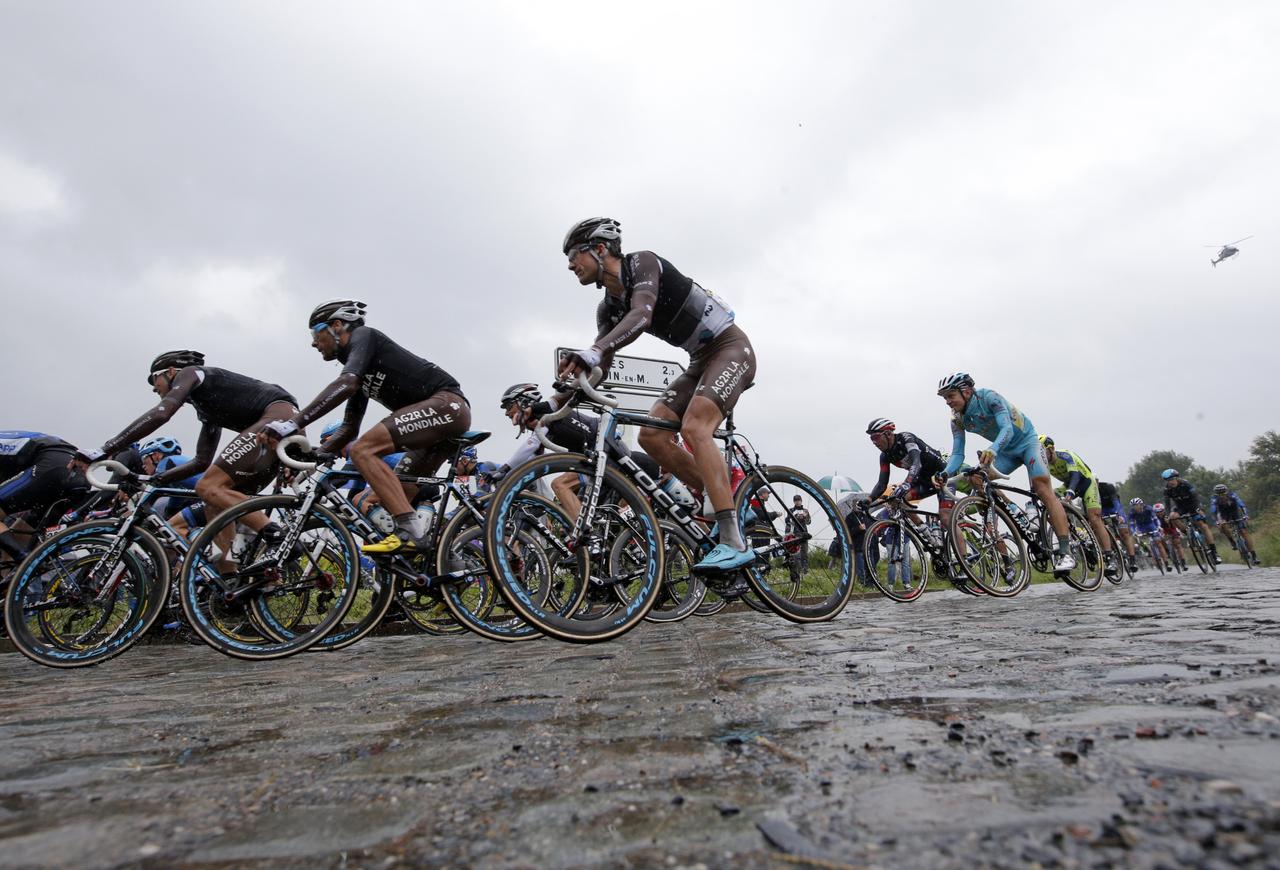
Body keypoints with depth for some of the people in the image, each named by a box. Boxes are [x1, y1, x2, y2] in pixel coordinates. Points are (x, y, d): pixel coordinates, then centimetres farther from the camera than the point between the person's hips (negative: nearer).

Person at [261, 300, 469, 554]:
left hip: (448, 403, -10)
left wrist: (294, 422, -24)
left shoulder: (363, 336, 0)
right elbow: (349, 428, 28)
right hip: (445, 417, 10)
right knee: (396, 498, 10)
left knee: (363, 450, -19)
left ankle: (412, 531, -24)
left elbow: (346, 384, -20)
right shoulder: (362, 373, 26)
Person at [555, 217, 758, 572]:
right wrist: (558, 399, -9)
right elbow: (600, 368, 4)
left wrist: (591, 352, -49)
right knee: (652, 436, -9)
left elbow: (642, 316, -35)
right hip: (700, 360, 8)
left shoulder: (642, 263, -15)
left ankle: (734, 542, -30)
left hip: (731, 347, -8)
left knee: (693, 428, -29)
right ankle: (725, 505, 0)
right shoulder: (608, 307, 8)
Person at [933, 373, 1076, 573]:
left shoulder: (989, 397, -27)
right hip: (1004, 451, 6)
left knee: (1043, 490, -21)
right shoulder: (957, 419, -11)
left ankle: (1065, 552, -21)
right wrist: (945, 474, -34)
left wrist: (992, 450, -60)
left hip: (1027, 441, -6)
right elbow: (958, 454, -13)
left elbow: (1007, 428, -40)